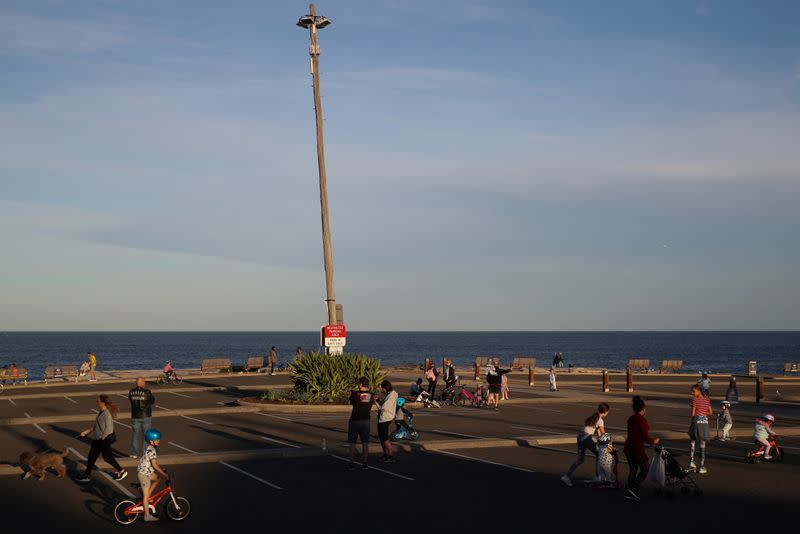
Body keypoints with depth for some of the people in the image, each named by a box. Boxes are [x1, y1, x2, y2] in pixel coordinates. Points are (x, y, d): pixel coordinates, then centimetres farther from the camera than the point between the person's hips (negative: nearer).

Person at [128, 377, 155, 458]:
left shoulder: (131, 392, -4)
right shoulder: (147, 392, -14)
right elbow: (153, 401, -1)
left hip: (135, 417, 3)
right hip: (146, 416, -3)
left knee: (135, 434, 11)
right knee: (146, 434, 8)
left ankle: (134, 453, 12)